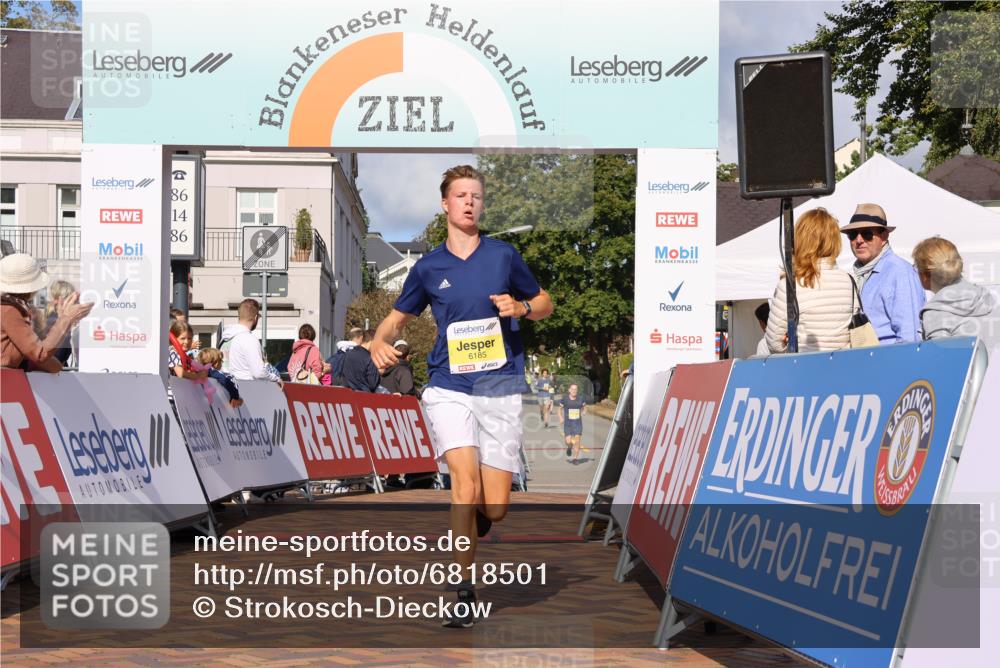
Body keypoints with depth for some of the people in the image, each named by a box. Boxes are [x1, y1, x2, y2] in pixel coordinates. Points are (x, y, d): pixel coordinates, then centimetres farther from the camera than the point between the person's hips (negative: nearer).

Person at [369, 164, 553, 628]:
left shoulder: (504, 255, 7)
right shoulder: (427, 267, 8)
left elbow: (544, 303, 18)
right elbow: (397, 317, 19)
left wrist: (521, 307, -5)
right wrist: (380, 343, -3)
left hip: (501, 388, 1)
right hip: (449, 387, 0)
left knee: (494, 509, -3)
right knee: (466, 483, -21)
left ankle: (475, 520, 36)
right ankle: (465, 589, -6)